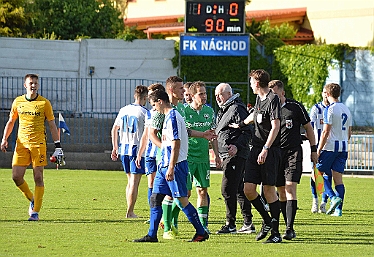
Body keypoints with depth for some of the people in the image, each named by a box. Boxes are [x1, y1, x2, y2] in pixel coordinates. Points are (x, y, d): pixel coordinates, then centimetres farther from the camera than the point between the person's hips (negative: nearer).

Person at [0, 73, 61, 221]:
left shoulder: (44, 103, 0)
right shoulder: (18, 102, 7)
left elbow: (52, 125, 3)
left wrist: (57, 145, -2)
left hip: (38, 144, -3)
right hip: (21, 143, 3)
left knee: (38, 177, -7)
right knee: (16, 176, -6)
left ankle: (35, 211, -1)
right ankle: (32, 199, 19)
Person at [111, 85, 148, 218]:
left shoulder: (123, 110, 10)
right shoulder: (144, 112, -9)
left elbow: (114, 129, 15)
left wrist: (115, 147, 21)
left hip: (124, 148, 6)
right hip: (137, 148, -6)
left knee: (130, 181, 17)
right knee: (134, 182, -3)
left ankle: (129, 210, 17)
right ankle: (130, 212, -4)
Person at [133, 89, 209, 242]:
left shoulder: (172, 117, -14)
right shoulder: (168, 117, 17)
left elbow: (176, 144, -20)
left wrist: (171, 168, -22)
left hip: (175, 165, -10)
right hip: (165, 165, 10)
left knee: (182, 199, -6)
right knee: (155, 198, 6)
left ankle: (201, 233, 2)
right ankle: (152, 235, 8)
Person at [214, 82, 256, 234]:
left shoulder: (236, 109, -11)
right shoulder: (223, 110, 21)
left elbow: (247, 132, -17)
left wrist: (237, 146, -28)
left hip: (235, 155, -11)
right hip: (226, 156, 11)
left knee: (227, 189, -12)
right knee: (239, 190, 12)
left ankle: (230, 224, -8)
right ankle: (248, 224, 16)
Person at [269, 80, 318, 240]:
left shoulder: (295, 107, -1)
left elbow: (308, 128, 9)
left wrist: (313, 149, 8)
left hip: (293, 152, -4)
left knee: (290, 189, -15)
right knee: (281, 192, 4)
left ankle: (290, 229, -20)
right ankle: (289, 228, 13)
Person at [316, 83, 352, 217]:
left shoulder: (330, 109, -10)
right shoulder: (346, 110, 13)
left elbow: (326, 132, -15)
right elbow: (349, 132, 17)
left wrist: (318, 150, -11)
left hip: (330, 147, -7)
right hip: (343, 148, 7)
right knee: (338, 177, 7)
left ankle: (333, 198, -14)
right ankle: (338, 209, 1)